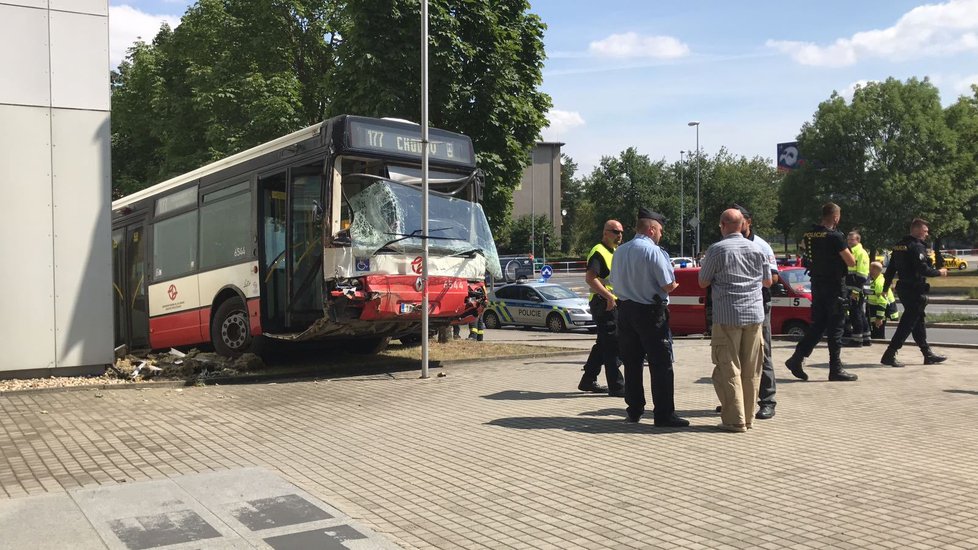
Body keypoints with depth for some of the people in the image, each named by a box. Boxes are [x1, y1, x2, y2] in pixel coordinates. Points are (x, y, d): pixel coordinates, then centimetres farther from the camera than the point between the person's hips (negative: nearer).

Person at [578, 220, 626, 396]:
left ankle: (588, 381, 24)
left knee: (603, 344, 15)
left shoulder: (615, 252, 20)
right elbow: (590, 278, -23)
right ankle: (616, 386, -6)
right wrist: (609, 296, -26)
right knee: (613, 345, -9)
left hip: (612, 303, 10)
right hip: (604, 304, -10)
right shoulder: (599, 252, -12)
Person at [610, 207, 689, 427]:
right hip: (651, 312, -7)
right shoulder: (654, 251, -13)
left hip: (625, 310, 7)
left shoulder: (619, 251, 7)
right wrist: (672, 285, 6)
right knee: (661, 364, -1)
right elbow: (669, 285, -15)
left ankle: (634, 410, 21)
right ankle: (663, 414, -1)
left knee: (632, 362, 14)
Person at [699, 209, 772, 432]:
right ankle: (748, 417, 17)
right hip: (754, 314, 5)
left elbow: (703, 282, 0)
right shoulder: (757, 249, 7)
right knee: (751, 370, 10)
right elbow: (767, 281, 17)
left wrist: (707, 266, 18)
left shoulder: (717, 250, -7)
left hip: (727, 316, -4)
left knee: (729, 369, 0)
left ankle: (734, 420, -1)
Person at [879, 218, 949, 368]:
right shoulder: (917, 247, -15)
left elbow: (891, 268, 15)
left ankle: (928, 355, 26)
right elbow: (923, 270, -22)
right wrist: (939, 272, -5)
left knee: (918, 322, 17)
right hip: (915, 291, -10)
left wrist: (885, 287, 20)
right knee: (907, 324, -6)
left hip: (903, 288, 10)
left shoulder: (899, 245, 12)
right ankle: (889, 355, -9)